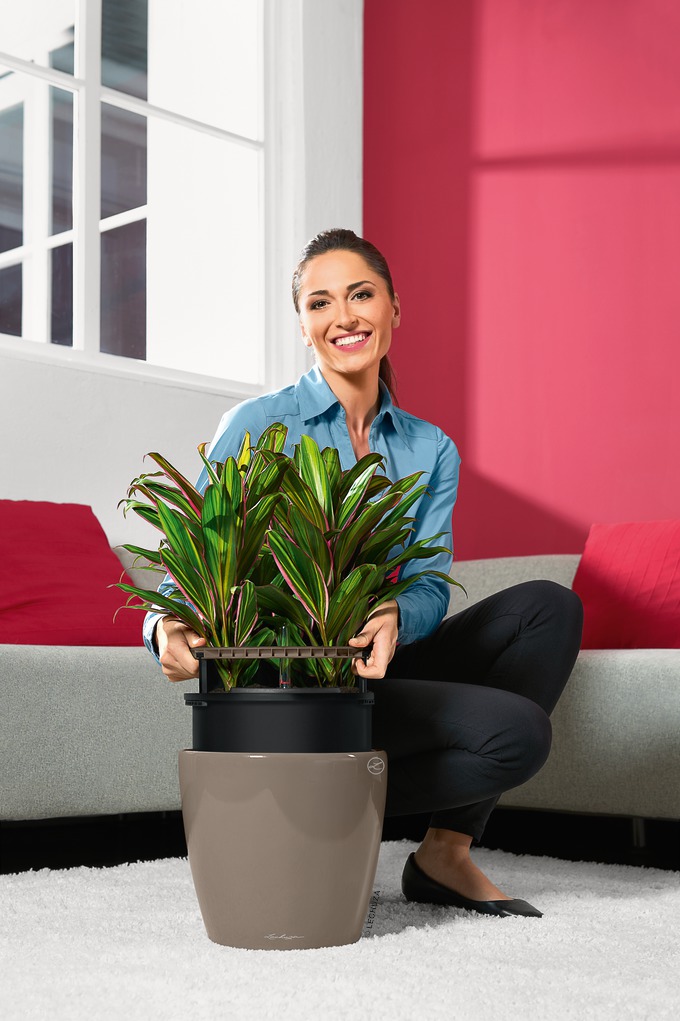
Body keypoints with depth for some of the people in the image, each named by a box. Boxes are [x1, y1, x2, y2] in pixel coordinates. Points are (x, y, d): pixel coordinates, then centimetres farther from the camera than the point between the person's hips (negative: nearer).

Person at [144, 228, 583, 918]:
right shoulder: (258, 426, -6)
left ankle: (447, 850, -6)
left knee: (548, 607, -10)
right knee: (517, 731, -21)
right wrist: (170, 630, -33)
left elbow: (430, 586, -4)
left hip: (373, 670, 6)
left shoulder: (431, 451, 8)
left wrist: (393, 617, -29)